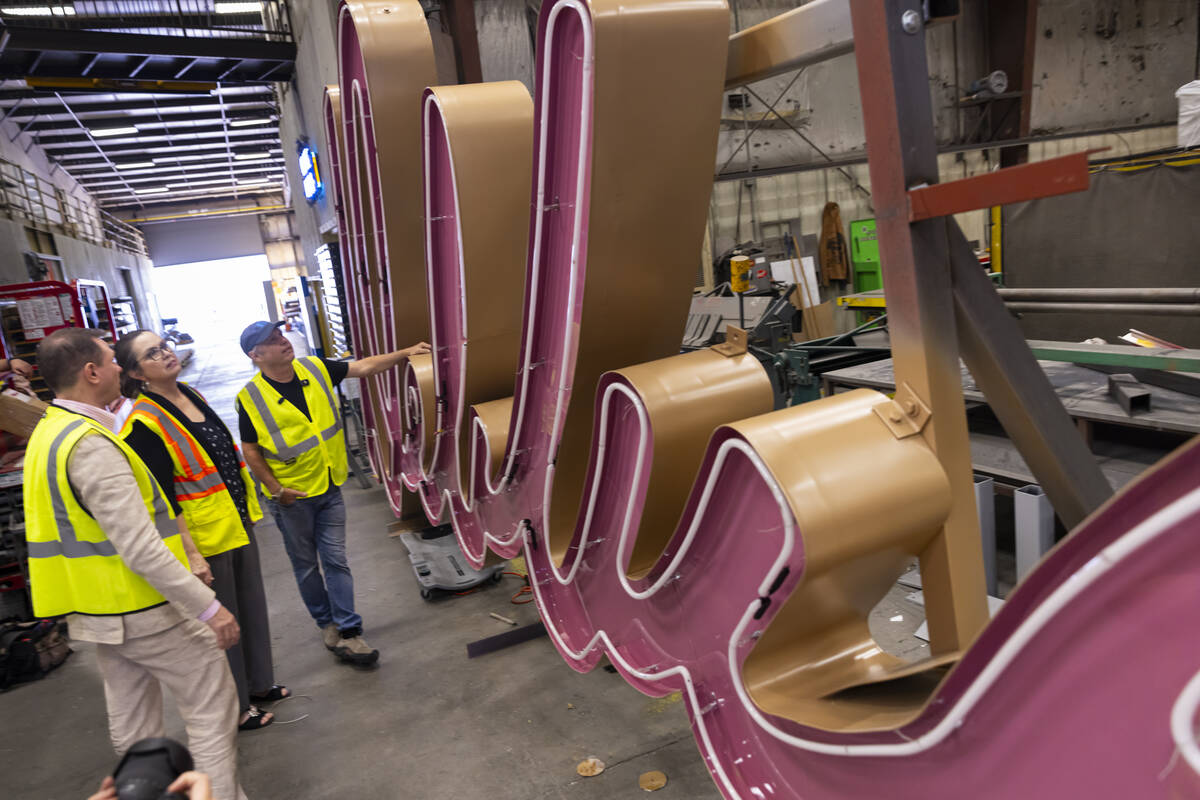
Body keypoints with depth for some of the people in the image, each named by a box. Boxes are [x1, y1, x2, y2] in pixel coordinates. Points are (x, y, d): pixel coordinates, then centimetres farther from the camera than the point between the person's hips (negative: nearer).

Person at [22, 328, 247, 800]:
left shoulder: (47, 433, 7)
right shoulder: (92, 444, -24)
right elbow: (140, 548, -28)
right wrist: (208, 608, -26)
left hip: (97, 613, 9)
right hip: (145, 609, -9)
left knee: (130, 723, 19)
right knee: (211, 708, 3)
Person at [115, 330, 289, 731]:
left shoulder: (192, 395, 5)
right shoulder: (144, 423, -19)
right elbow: (161, 499, -20)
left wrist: (250, 508, 19)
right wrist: (190, 553, -21)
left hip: (239, 524, 8)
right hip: (205, 538, -8)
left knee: (252, 608, 19)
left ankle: (258, 683, 39)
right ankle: (234, 708, 26)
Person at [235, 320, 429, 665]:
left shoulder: (315, 369, -3)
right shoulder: (251, 397, -14)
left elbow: (363, 367, -1)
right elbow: (250, 451, -7)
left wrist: (405, 354, -9)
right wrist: (275, 489, -10)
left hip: (330, 488, 3)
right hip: (291, 496, -3)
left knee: (336, 560, 3)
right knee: (305, 565, 12)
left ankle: (348, 633, 9)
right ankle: (327, 623, 31)